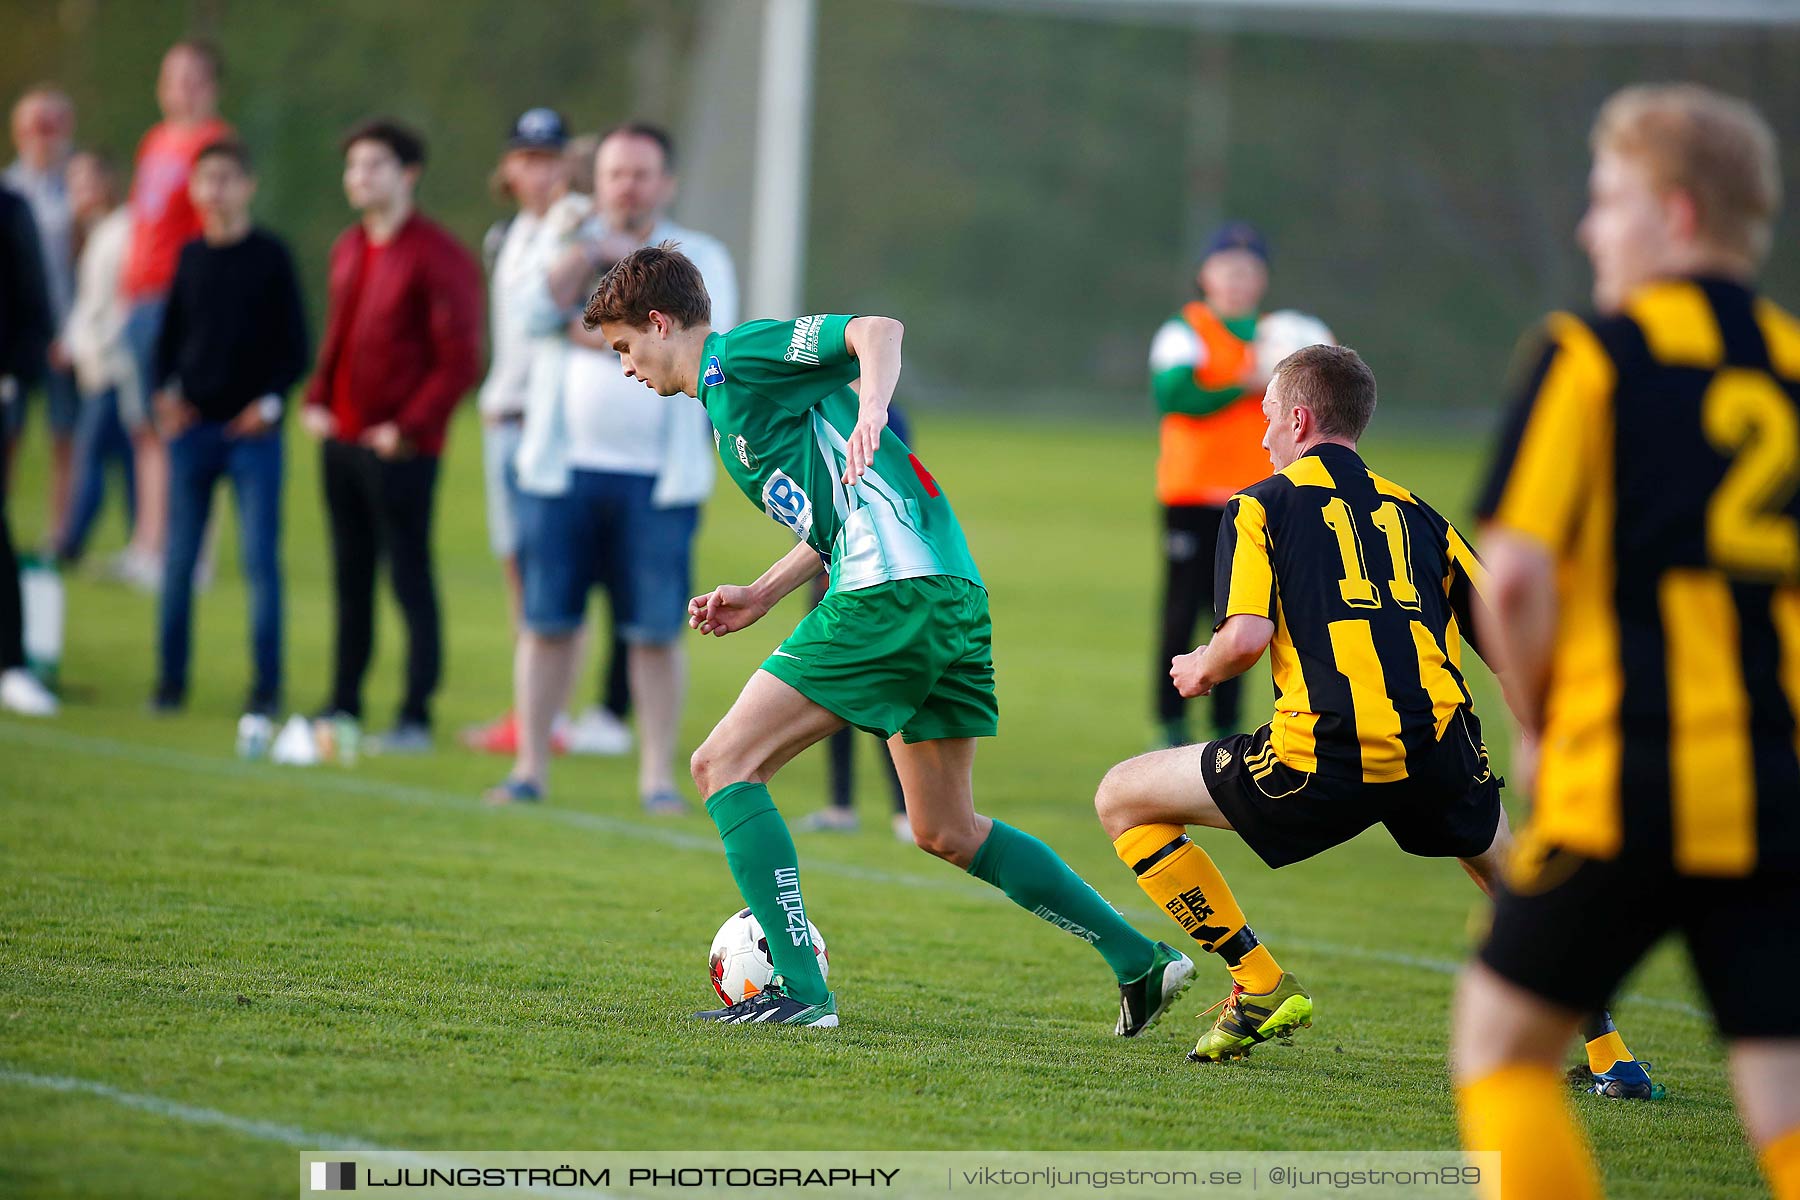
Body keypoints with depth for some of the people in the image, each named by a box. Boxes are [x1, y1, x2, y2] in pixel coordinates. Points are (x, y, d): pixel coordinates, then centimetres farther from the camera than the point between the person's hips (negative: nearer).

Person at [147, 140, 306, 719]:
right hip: (192, 427, 3)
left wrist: (271, 400, -11)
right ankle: (171, 678, 13)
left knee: (260, 558, -4)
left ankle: (266, 685, 2)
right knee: (180, 557, 4)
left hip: (253, 428, -3)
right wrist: (165, 391, 1)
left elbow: (295, 343, 0)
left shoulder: (269, 256, 0)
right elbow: (169, 334, 16)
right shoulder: (190, 257, 10)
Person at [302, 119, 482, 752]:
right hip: (341, 439, 8)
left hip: (399, 448, -8)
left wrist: (409, 427, -17)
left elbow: (460, 360, -13)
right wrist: (317, 401, 11)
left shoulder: (438, 257, -10)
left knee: (410, 580, -4)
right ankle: (345, 703, 21)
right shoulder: (348, 248, 14)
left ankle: (416, 717, -2)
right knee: (350, 579, 13)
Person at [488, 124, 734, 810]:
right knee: (548, 622, 1)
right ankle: (530, 767, 8)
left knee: (657, 631, -3)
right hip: (563, 465, 2)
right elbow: (542, 310, -7)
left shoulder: (700, 256, 8)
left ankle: (658, 777, 4)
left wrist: (599, 334, -9)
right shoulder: (574, 245, 14)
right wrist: (591, 248, -10)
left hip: (658, 476, -2)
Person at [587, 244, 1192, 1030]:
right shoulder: (726, 406, 28)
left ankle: (799, 988, -14)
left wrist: (871, 404, -31)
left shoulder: (740, 356, 0)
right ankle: (1140, 959, 16)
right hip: (951, 594, 10)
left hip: (893, 590, -10)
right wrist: (760, 596, 24)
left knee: (724, 764, -7)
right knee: (945, 832, 16)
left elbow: (876, 330, -13)